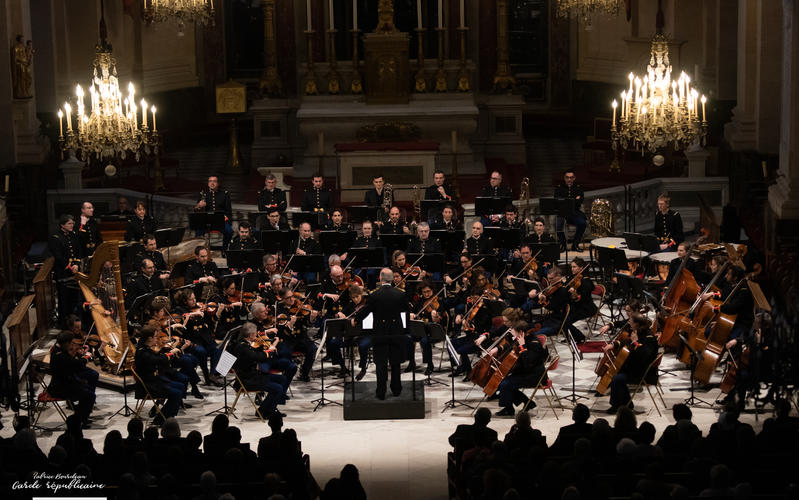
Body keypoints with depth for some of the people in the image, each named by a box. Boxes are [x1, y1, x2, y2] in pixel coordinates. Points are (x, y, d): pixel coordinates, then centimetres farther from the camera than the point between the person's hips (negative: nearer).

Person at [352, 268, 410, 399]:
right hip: (396, 333, 2)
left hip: (380, 334, -2)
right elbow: (405, 309, 9)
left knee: (381, 364, 4)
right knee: (395, 363, 14)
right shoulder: (400, 294, -7)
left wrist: (354, 319, 15)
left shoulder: (374, 295, -15)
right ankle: (396, 390, 22)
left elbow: (365, 311, -4)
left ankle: (381, 392, 5)